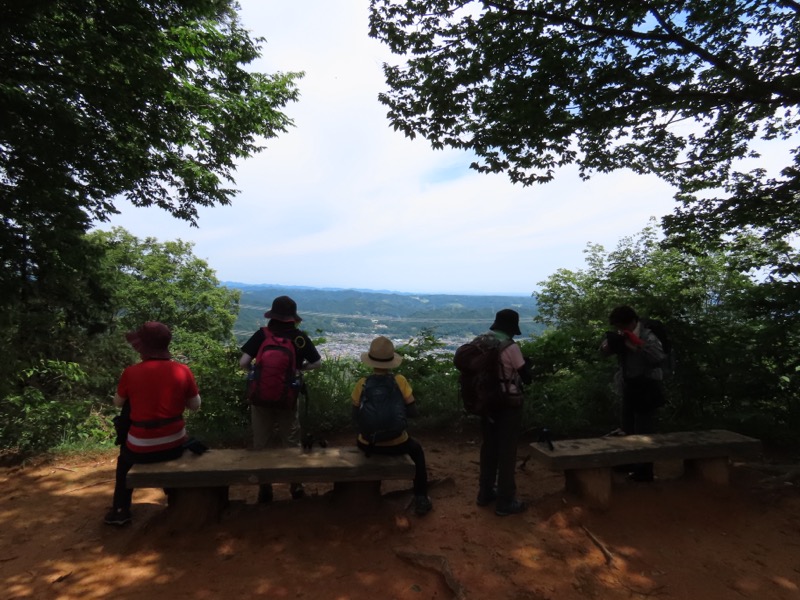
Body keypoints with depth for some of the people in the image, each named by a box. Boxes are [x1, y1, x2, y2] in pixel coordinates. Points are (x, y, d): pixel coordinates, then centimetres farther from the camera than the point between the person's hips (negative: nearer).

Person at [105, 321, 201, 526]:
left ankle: (120, 511, 35)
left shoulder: (131, 373, -12)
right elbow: (195, 405, 3)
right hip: (175, 446, 1)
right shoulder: (183, 370, -9)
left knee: (124, 459, 34)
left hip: (141, 450, -1)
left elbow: (118, 403, 8)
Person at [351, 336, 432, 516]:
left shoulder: (362, 384, -10)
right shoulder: (400, 381, -12)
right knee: (417, 449, 32)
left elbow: (355, 417, -3)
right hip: (396, 444, -1)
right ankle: (421, 499, 28)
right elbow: (414, 412, -7)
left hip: (369, 444, 1)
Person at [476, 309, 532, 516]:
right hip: (509, 404, -6)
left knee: (488, 448, 17)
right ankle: (505, 501, 13)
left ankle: (485, 492, 30)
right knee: (507, 452, 4)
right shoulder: (511, 347, -18)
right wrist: (527, 364, 9)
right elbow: (526, 377, -11)